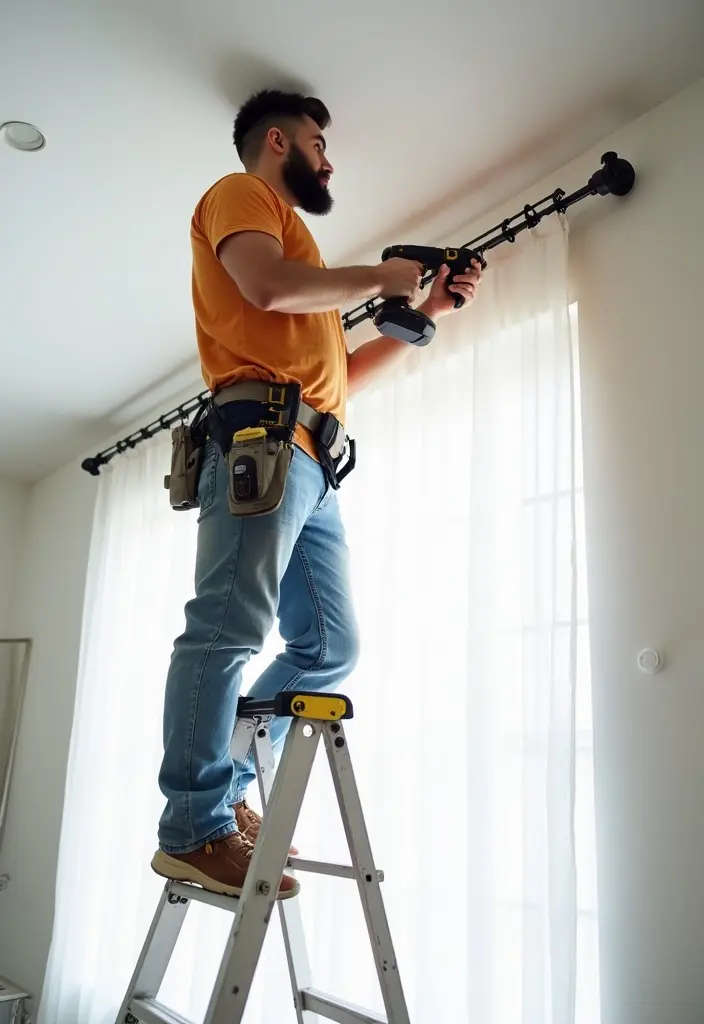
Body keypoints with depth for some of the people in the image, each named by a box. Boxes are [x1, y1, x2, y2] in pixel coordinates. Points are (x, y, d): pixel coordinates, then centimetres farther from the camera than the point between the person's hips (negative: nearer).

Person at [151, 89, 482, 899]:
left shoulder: (294, 241, 35)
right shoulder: (239, 193, 12)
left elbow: (339, 374, 32)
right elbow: (267, 286, -12)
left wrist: (425, 313, 30)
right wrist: (379, 278, 3)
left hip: (310, 466, 9)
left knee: (329, 646, 5)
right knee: (229, 630, -15)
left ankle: (224, 793, 9)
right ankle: (195, 830, -12)